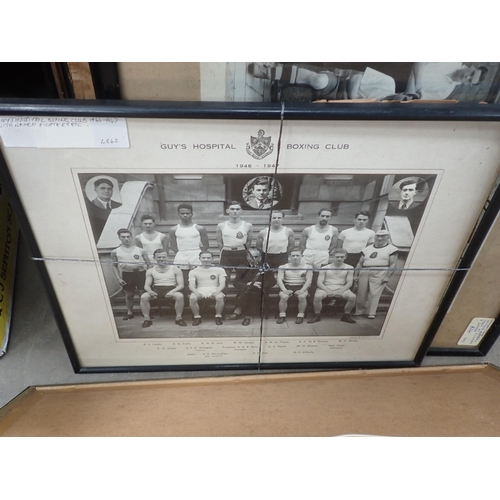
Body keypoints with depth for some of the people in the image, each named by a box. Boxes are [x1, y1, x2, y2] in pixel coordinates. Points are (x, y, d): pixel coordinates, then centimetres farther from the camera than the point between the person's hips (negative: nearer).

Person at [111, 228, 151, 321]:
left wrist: (134, 266, -13)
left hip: (140, 273, -1)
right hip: (126, 275, 2)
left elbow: (148, 263, -1)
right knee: (129, 295, 10)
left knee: (143, 293, -2)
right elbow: (114, 266, 8)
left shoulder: (141, 250, -3)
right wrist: (118, 278, 0)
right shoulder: (115, 252, 3)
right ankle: (129, 312, 25)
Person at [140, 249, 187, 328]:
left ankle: (179, 318, -17)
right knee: (143, 297, -27)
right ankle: (147, 319, -13)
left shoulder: (175, 269, 4)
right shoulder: (150, 271, 11)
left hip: (171, 289, -2)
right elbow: (147, 285, 8)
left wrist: (173, 291, -21)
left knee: (180, 296, -34)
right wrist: (150, 291, -17)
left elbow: (181, 285, 0)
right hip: (156, 289, 2)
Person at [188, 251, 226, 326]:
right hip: (200, 290, 1)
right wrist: (196, 292, -21)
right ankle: (197, 317, -13)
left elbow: (222, 284, 2)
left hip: (214, 290, 0)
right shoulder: (193, 271, 12)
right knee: (192, 298, -32)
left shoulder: (219, 270, 10)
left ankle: (218, 317, -14)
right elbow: (191, 285, 3)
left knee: (220, 297, -35)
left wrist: (217, 292, -19)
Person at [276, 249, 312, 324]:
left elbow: (309, 280, -3)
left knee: (302, 296, -33)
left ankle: (300, 316, -14)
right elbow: (279, 279, -3)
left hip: (301, 287, 0)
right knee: (283, 297, -31)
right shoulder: (283, 267, 6)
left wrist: (302, 290, -19)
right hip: (287, 287, 0)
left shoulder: (307, 267, 5)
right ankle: (282, 316, -13)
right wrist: (284, 290, -21)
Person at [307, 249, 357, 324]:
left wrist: (341, 291, -17)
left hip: (341, 289, 1)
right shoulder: (325, 268, 5)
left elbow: (349, 282, 1)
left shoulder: (349, 268, 7)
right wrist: (328, 291, -19)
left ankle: (346, 315, -3)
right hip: (326, 288, -1)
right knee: (317, 296, -33)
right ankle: (317, 316, -7)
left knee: (353, 297, -29)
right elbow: (319, 282, -1)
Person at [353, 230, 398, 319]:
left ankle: (371, 313, -2)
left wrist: (387, 277, -10)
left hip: (380, 273, -4)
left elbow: (393, 265, -2)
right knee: (361, 293, 4)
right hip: (364, 272, 4)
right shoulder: (367, 249, 17)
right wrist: (356, 275, 9)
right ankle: (359, 311, 17)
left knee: (374, 293, -10)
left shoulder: (391, 249, 4)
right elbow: (360, 263, 17)